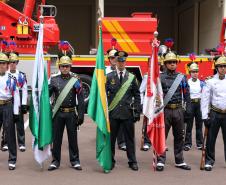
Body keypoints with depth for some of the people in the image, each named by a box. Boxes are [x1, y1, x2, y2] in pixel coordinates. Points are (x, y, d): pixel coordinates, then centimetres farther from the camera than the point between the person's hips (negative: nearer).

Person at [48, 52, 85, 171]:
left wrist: (81, 115, -7)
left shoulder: (76, 80, -1)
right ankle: (55, 161, 19)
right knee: (56, 138, 8)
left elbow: (81, 99, -3)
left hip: (71, 113, -1)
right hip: (58, 113, 1)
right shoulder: (54, 80, 3)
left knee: (73, 137, 7)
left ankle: (75, 161, 18)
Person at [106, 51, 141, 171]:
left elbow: (137, 96, 6)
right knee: (111, 138, 7)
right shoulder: (109, 77, 3)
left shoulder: (132, 77, 5)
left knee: (130, 138, 7)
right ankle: (111, 161, 21)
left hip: (128, 113, 0)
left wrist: (137, 112, 0)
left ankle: (132, 161, 18)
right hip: (113, 113, 0)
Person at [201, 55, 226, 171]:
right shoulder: (210, 82, 0)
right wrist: (205, 116, -8)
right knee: (211, 139, 2)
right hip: (215, 113, -2)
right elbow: (205, 99, -2)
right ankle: (209, 161, 12)